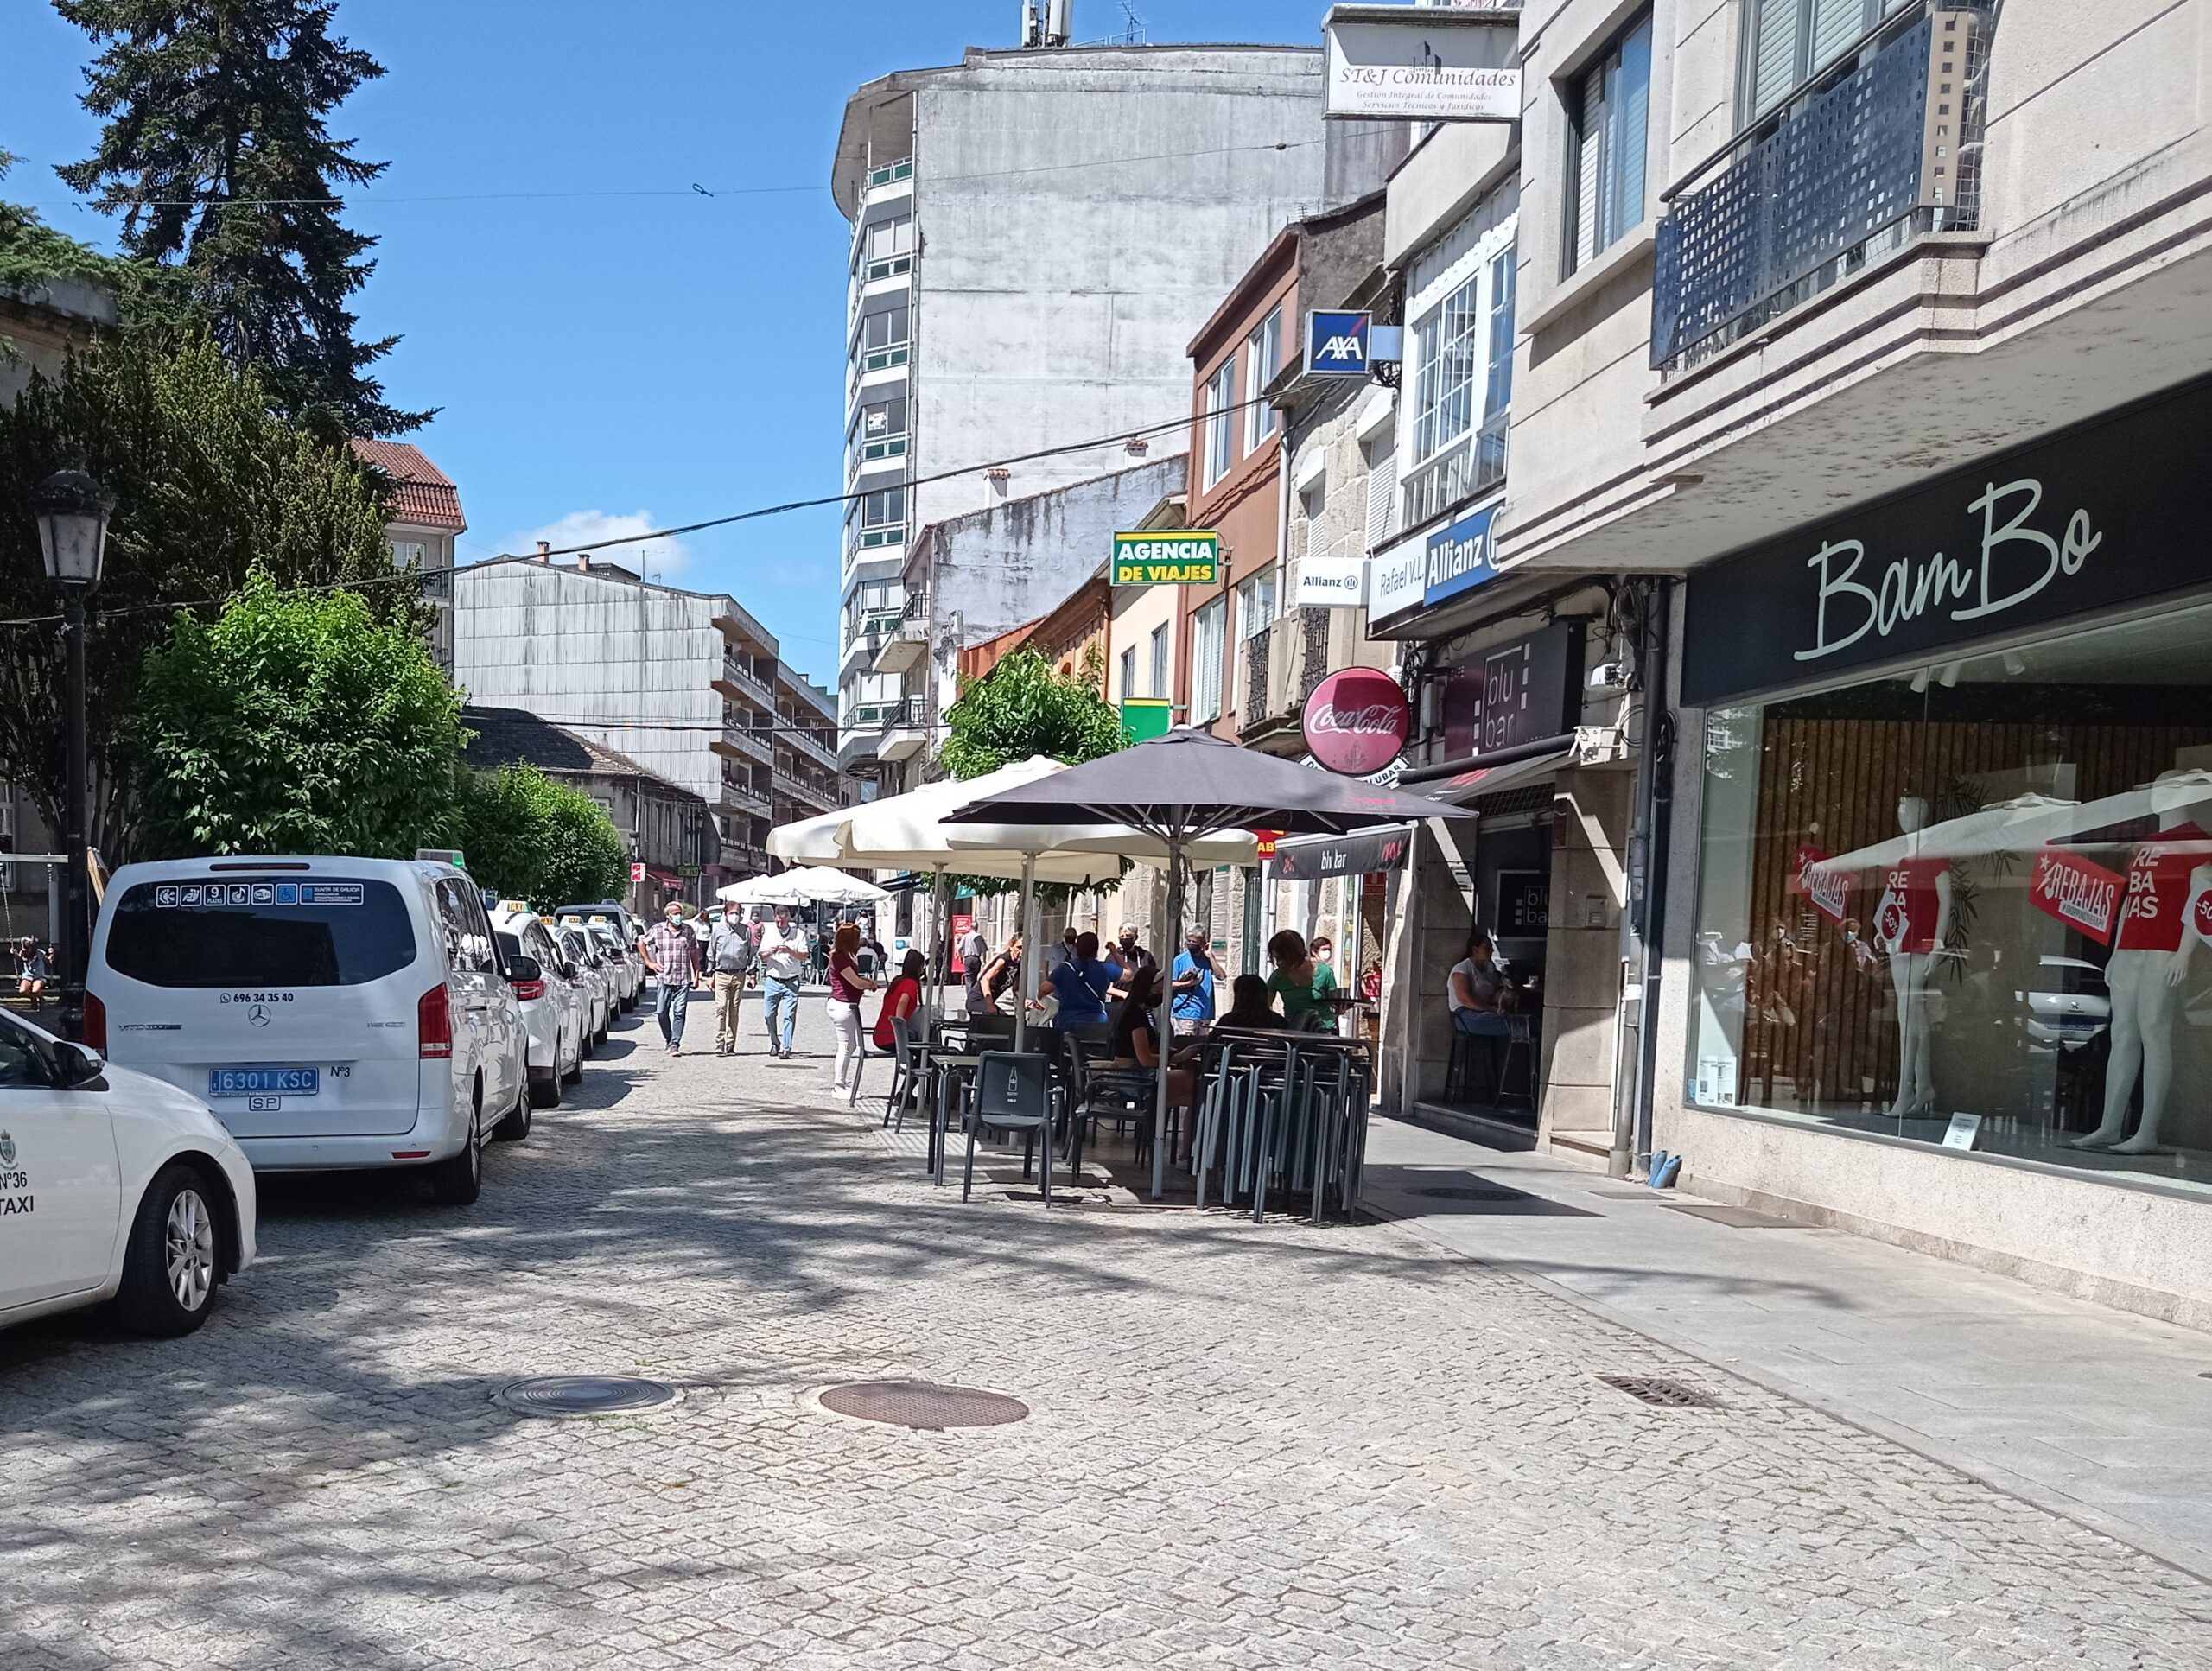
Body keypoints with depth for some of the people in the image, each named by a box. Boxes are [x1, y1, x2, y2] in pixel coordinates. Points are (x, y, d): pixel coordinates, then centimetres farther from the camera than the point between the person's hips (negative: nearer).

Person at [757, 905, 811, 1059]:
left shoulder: (799, 933, -1)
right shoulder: (769, 932, 7)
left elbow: (804, 956, -6)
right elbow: (762, 956, 8)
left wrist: (789, 951, -22)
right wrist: (769, 952, -15)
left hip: (791, 981, -2)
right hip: (772, 980, 2)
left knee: (789, 1016, -8)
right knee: (769, 1015, 4)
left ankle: (786, 1049, -6)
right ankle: (774, 1044, 24)